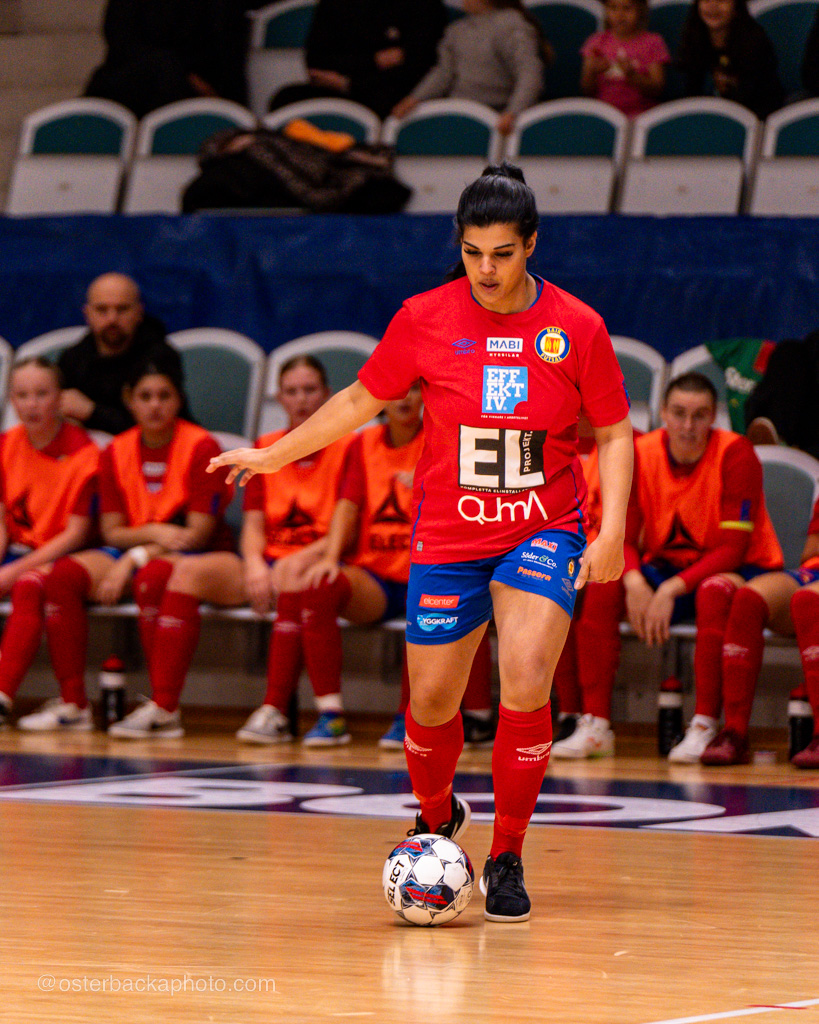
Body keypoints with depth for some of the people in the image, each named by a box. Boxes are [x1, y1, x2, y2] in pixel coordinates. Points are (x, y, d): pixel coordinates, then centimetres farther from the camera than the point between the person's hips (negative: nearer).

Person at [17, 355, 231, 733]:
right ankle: (72, 704, -21)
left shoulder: (201, 448, -8)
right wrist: (155, 532, -17)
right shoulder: (116, 452, 8)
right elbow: (112, 532, 5)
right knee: (63, 574, -20)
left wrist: (134, 560, -19)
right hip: (133, 551, 5)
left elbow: (199, 533, -13)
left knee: (151, 576, -39)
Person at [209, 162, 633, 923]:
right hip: (446, 539, 1)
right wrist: (274, 455, 15)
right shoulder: (424, 319, -5)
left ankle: (507, 859, -2)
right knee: (431, 702, 4)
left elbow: (613, 433, 3)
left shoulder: (576, 328, -7)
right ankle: (435, 818, 37)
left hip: (544, 532, -1)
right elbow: (361, 400, 10)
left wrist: (612, 529, -8)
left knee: (526, 689, -19)